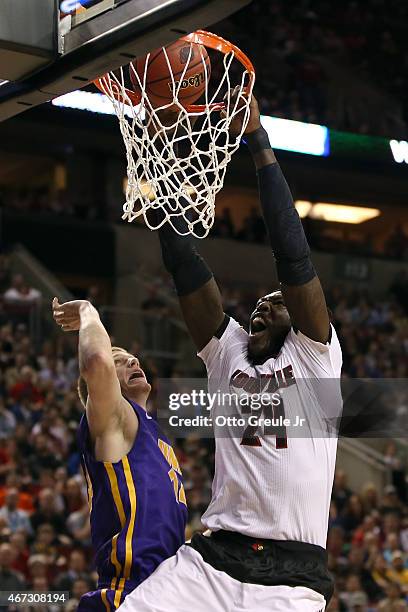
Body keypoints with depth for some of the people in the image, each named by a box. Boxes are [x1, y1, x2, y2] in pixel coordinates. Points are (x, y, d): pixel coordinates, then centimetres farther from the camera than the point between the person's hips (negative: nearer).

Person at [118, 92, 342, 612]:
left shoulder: (314, 355, 9)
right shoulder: (228, 352, 19)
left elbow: (293, 256, -2)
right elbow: (184, 266, 11)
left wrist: (259, 144, -2)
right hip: (209, 561, 3)